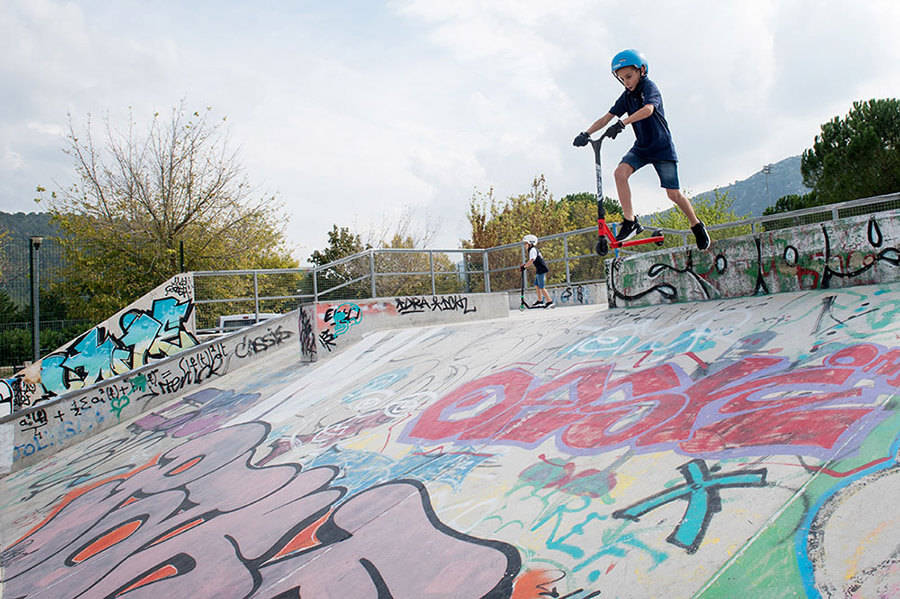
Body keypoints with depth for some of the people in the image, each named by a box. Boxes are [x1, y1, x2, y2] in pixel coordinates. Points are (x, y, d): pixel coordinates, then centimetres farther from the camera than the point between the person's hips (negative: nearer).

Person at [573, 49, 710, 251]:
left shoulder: (650, 87, -15)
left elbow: (648, 109, -35)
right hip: (641, 147, 5)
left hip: (662, 147, -5)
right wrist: (586, 133, -19)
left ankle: (697, 226, 21)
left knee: (673, 193, -4)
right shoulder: (627, 97, 4)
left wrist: (621, 123, -48)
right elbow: (606, 118, -2)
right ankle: (630, 222, -17)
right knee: (620, 172, -23)